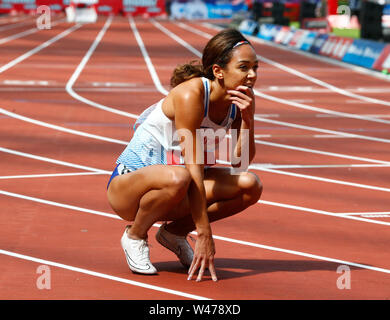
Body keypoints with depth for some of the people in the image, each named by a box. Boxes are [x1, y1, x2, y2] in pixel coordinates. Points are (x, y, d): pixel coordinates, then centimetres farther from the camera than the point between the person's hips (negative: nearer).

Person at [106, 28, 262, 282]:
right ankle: (135, 235, -9)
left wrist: (248, 119, -23)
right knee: (177, 178, -40)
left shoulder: (243, 100, -5)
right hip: (128, 182, -7)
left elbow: (241, 162, -7)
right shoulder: (191, 94, -26)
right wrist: (204, 235, -30)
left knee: (250, 185, -13)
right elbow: (192, 167, -29)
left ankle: (175, 231, 4)